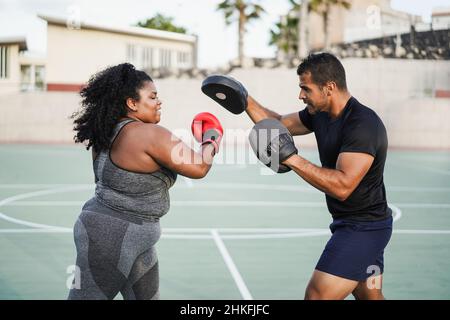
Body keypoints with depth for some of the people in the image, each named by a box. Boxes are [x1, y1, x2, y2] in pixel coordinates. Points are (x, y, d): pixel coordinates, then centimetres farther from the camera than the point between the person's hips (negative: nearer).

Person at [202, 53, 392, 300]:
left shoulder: (363, 124, -25)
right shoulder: (321, 114, 3)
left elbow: (342, 186, -33)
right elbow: (280, 124, 18)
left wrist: (291, 159, -32)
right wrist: (246, 101, 4)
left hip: (363, 228, -10)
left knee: (317, 295, -11)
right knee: (370, 297, 21)